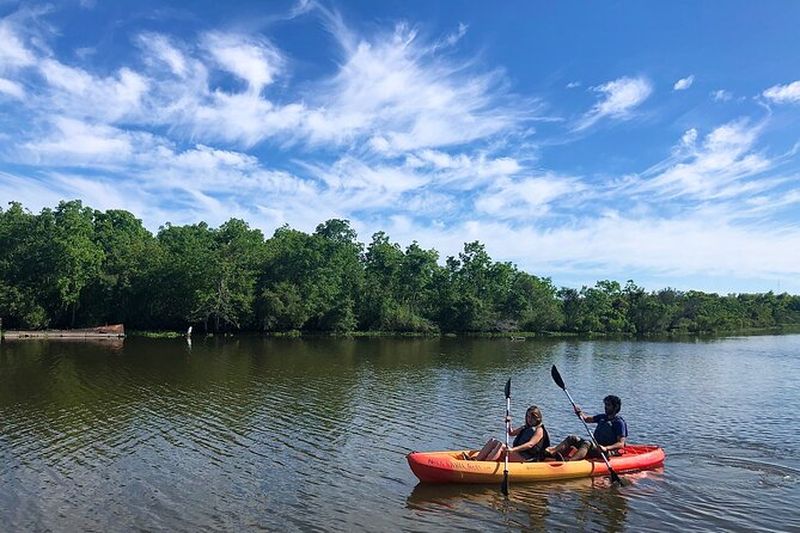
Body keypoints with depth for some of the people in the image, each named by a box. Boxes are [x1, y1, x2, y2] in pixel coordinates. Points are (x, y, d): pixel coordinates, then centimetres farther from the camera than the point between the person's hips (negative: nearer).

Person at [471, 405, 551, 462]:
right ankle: (476, 461, -20)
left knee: (501, 446, -27)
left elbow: (530, 444, -20)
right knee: (493, 441, -6)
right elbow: (511, 433, 29)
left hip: (526, 458, -8)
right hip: (518, 452, 8)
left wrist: (513, 449, -32)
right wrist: (509, 423, 8)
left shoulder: (539, 430, -6)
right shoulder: (525, 427, 21)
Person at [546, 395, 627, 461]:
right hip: (596, 447, 8)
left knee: (587, 443, -34)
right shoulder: (603, 417, 16)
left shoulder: (619, 422, -8)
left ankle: (568, 461, -60)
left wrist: (606, 448, -32)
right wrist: (579, 412, -1)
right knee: (573, 438, -8)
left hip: (609, 452, -8)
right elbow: (587, 419, 22)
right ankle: (551, 452, -32)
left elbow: (621, 444, -16)